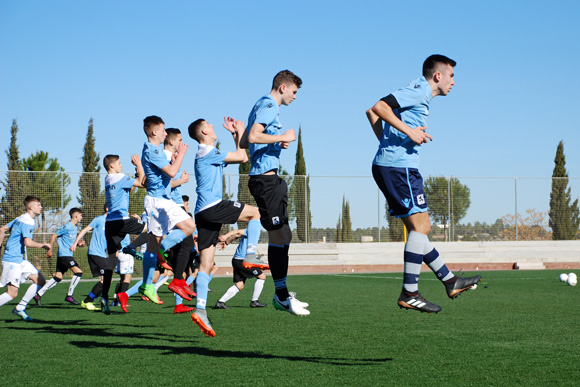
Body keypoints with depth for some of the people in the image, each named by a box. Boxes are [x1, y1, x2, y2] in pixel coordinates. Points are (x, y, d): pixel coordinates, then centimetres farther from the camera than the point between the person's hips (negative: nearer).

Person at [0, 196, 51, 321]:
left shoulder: (20, 218, 15)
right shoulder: (27, 221, -16)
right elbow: (28, 242, -27)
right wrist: (44, 245, -13)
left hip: (20, 259, 10)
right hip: (12, 260, -10)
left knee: (40, 281, 7)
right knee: (12, 293, -12)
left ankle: (20, 308, 10)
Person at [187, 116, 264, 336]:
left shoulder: (208, 154, 25)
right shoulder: (207, 152, -5)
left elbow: (241, 157, 31)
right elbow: (241, 157, -6)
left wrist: (235, 134, 29)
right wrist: (240, 132, 7)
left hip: (203, 213, 9)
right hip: (212, 206, -9)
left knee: (206, 264, 2)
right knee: (254, 212, 3)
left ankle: (200, 309, -5)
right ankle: (250, 255, -4)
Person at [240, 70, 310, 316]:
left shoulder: (264, 106, 23)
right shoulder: (268, 106, -9)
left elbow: (244, 142, 27)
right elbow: (253, 137, -23)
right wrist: (282, 137, -13)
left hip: (267, 178, 11)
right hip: (266, 178, -11)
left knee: (280, 236, 12)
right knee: (280, 235, -11)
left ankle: (282, 294, 16)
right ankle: (282, 295, -8)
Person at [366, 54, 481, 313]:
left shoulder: (420, 94, 23)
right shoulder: (420, 90, -6)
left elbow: (372, 113, 25)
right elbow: (379, 107, -18)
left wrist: (386, 142, 20)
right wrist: (409, 131, -21)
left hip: (387, 166, 10)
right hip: (399, 167, -10)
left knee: (418, 229, 13)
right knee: (420, 226, -9)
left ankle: (450, 282, 20)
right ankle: (409, 294, -9)